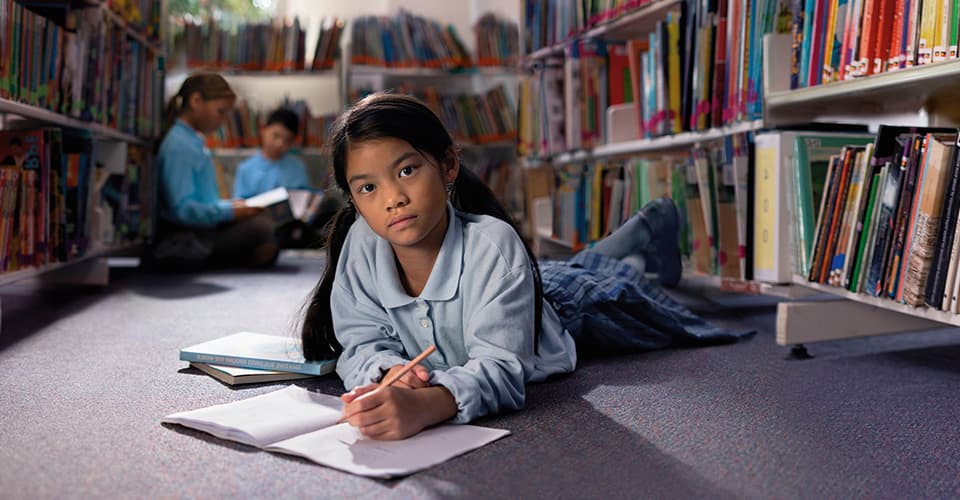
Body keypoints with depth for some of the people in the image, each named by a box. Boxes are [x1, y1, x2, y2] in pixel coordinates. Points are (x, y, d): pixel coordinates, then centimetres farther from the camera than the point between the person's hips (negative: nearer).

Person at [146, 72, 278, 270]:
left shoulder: (194, 141, 17)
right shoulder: (179, 146, -14)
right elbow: (182, 209, -22)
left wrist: (231, 204, 10)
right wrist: (230, 212, -25)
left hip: (204, 229, 10)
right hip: (188, 237, -10)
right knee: (261, 230, -27)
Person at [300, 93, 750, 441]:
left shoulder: (491, 244, -46)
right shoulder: (362, 243, -32)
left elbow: (499, 366, -54)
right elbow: (362, 345, -25)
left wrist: (426, 404, -75)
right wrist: (389, 372, -50)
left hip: (572, 305, -5)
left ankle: (651, 238, 56)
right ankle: (652, 222, 63)